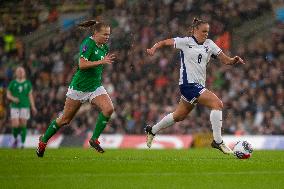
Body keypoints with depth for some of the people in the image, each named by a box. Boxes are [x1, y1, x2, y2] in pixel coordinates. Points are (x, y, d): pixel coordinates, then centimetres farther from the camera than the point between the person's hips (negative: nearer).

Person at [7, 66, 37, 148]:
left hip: (25, 106, 0)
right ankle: (15, 139, 18)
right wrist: (13, 98, -13)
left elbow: (30, 95, 7)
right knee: (15, 125, -10)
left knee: (23, 125, -5)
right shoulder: (12, 83, 6)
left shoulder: (28, 83, 7)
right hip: (14, 107, 0)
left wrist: (33, 107, 0)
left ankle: (23, 143, 2)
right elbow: (8, 94, 9)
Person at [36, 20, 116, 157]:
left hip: (96, 87, 6)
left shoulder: (104, 47, 7)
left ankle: (94, 139, -5)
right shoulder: (88, 43, -17)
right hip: (79, 87, -6)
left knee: (109, 109, -20)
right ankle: (43, 140, 26)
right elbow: (82, 64, -28)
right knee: (65, 119, 5)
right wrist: (101, 61, -30)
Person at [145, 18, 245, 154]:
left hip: (199, 85, 7)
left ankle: (152, 131, 38)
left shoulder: (209, 44, 10)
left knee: (179, 116, 18)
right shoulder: (185, 42, -3)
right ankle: (217, 141, -16)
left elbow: (225, 60, 5)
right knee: (217, 103, -20)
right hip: (189, 83, -7)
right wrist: (154, 48, -13)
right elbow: (165, 42, 5)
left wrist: (234, 60, -16)